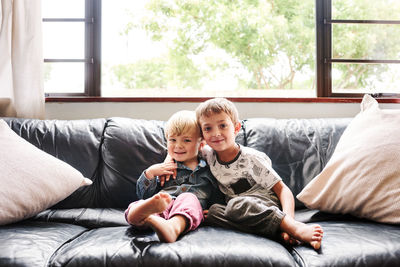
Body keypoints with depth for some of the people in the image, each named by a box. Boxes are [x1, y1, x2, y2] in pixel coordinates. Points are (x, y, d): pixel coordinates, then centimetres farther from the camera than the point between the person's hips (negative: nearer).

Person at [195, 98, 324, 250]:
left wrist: (289, 220, -29)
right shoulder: (208, 155, 2)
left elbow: (282, 190, -12)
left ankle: (295, 228, -36)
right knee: (213, 211, -26)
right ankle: (276, 233, -34)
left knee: (237, 205, -35)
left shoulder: (251, 158, -10)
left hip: (267, 206, -5)